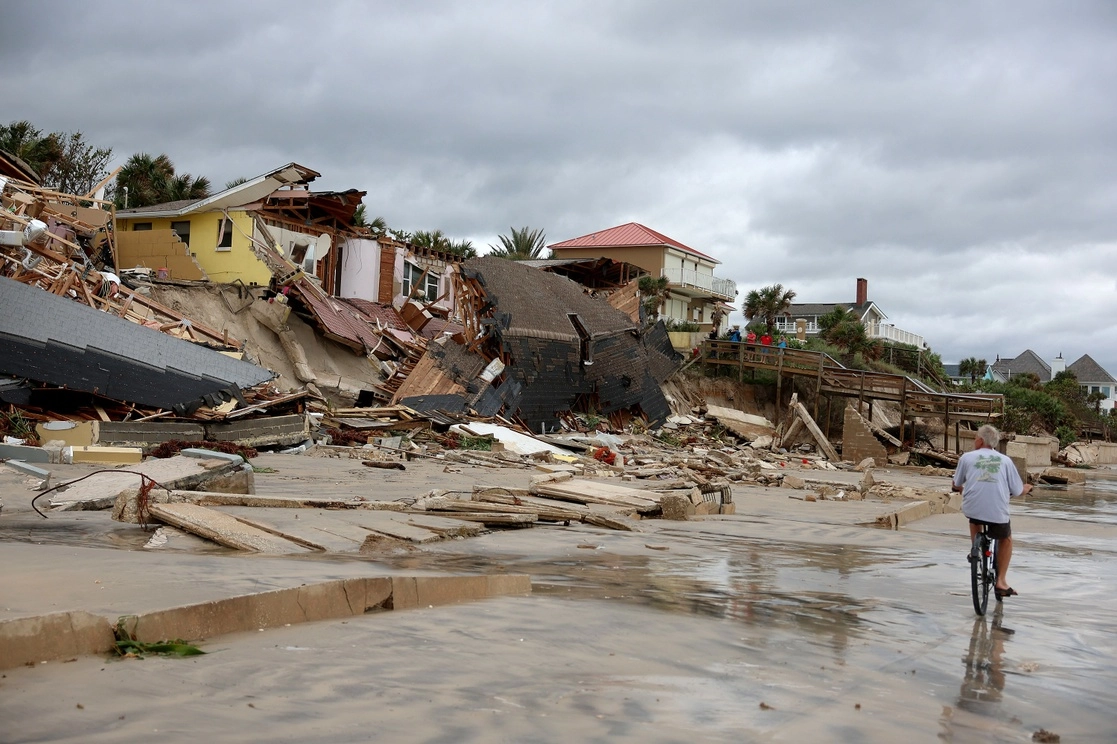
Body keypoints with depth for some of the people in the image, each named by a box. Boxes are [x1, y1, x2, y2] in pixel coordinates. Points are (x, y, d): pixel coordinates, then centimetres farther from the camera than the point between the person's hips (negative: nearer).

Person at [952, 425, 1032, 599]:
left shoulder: (967, 457, 8)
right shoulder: (1005, 460, 10)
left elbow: (956, 485, 18)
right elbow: (1017, 491, 10)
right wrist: (1027, 487, 34)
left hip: (972, 509, 0)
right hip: (997, 512, 0)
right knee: (1006, 540, 27)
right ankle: (1001, 581, 20)